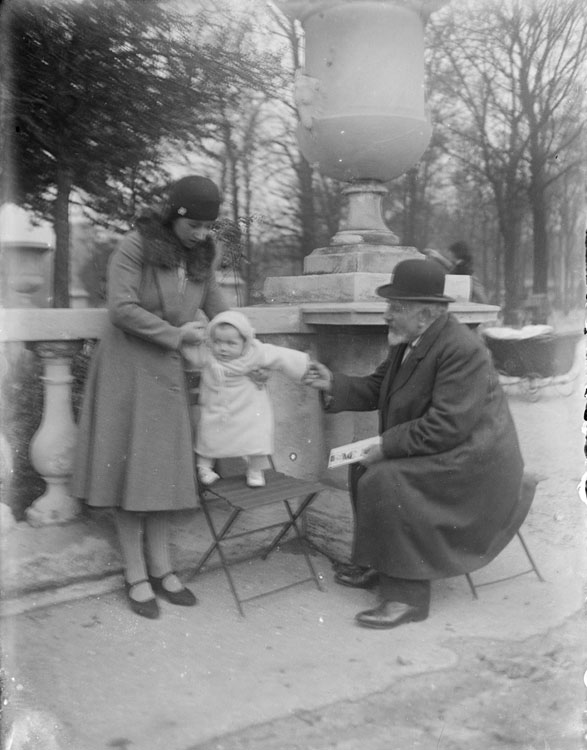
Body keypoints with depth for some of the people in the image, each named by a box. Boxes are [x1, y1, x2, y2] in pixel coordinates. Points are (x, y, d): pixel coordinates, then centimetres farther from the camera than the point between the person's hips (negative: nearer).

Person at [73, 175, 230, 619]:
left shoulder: (201, 257, 7)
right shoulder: (135, 247, -11)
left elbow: (219, 310, 9)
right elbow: (122, 309, -18)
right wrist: (175, 333, -14)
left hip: (167, 370, 5)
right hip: (128, 366, -5)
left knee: (163, 468, 7)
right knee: (131, 467, -1)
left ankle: (160, 569, 17)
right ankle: (136, 576, 9)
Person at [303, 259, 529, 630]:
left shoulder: (462, 349, -25)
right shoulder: (409, 341, 4)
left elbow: (446, 427, -29)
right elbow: (377, 387, 11)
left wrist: (386, 446, -23)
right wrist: (333, 384, -4)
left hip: (473, 461, -10)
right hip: (436, 451, 10)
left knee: (385, 481, -24)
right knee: (365, 468, 10)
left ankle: (407, 595, -14)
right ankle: (378, 564, 22)